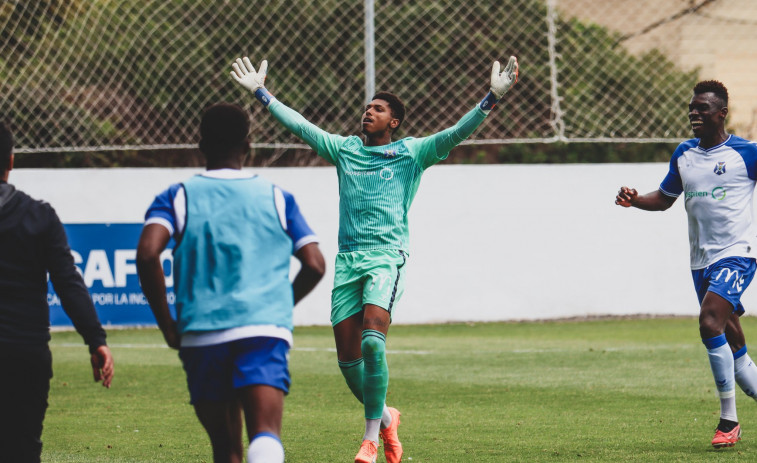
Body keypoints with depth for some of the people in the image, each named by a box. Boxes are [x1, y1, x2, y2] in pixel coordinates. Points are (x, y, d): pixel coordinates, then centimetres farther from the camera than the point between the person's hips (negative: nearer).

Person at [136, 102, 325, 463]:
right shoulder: (277, 199, 13)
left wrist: (167, 325, 0)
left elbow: (147, 254, -9)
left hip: (201, 335, 1)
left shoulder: (176, 198, 9)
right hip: (266, 328, -1)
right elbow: (314, 265, 8)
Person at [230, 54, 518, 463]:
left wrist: (492, 98, -13)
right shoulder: (344, 149, 17)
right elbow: (299, 126, 22)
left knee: (373, 341, -23)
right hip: (348, 259, 4)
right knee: (347, 357, 1)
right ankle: (384, 417, 26)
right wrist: (261, 92, 23)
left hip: (387, 256, -4)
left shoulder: (411, 153, 7)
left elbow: (456, 133, -1)